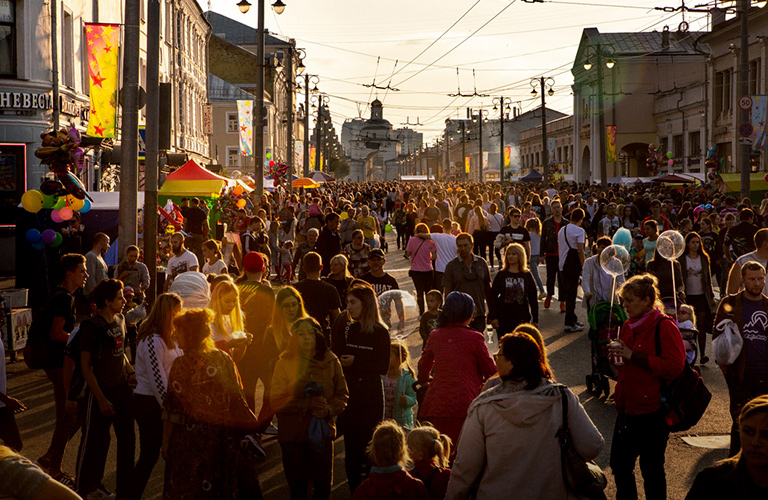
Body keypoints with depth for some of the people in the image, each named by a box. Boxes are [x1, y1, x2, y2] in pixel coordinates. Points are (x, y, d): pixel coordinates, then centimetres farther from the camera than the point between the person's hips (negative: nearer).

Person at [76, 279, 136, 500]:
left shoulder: (120, 320, 5)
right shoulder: (91, 327, -17)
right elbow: (85, 367, -15)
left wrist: (130, 372, 4)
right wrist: (101, 399, -16)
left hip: (122, 388, 7)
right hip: (102, 390, -7)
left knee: (127, 439, 12)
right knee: (95, 441, 6)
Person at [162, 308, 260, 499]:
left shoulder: (182, 365, -15)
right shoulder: (224, 359, -1)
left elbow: (172, 410, -13)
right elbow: (236, 400, 3)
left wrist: (166, 442, -5)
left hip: (192, 439, -5)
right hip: (224, 439, 5)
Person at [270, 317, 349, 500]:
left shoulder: (330, 362, 1)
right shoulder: (285, 363, -4)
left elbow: (342, 394, 5)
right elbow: (276, 401, -9)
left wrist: (329, 409, -16)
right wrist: (307, 404, -20)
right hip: (293, 435, -1)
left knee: (323, 485, 9)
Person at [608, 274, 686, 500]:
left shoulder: (664, 326, -12)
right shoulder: (628, 326, 13)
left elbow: (675, 366, -22)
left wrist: (633, 356, -21)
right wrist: (617, 356, 3)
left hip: (652, 410, -8)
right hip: (627, 408, 8)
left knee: (652, 469, 2)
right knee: (619, 464, 14)